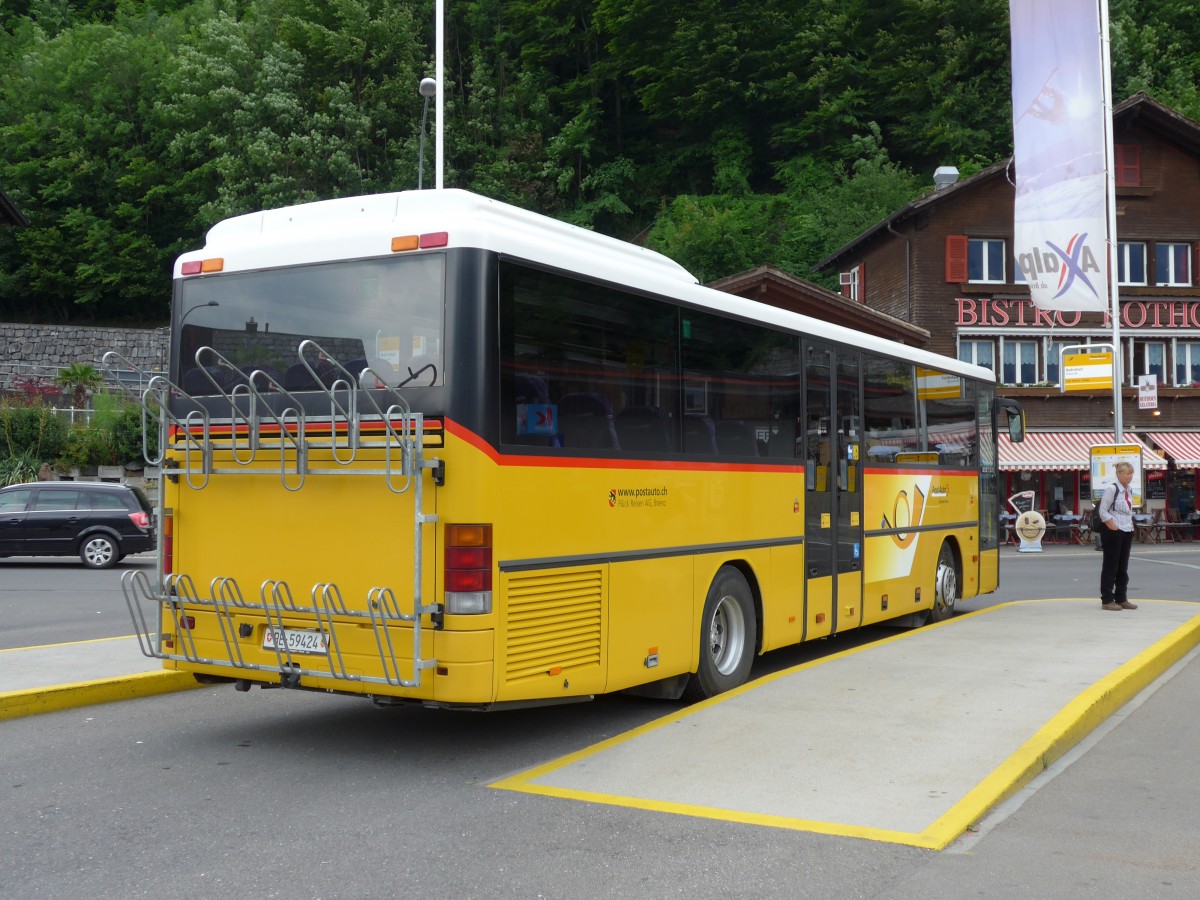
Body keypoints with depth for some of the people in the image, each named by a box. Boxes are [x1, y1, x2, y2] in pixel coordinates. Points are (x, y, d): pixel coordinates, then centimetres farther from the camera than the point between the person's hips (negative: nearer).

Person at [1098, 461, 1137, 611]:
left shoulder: (1129, 491, 12)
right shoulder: (1111, 489, -12)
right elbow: (1103, 511, -13)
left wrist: (1131, 526, 9)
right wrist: (1113, 527, -17)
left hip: (1127, 532, 8)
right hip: (1112, 533, -8)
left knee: (1123, 567, 11)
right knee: (1110, 566, -3)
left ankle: (1121, 598, 19)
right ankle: (1107, 600, 2)